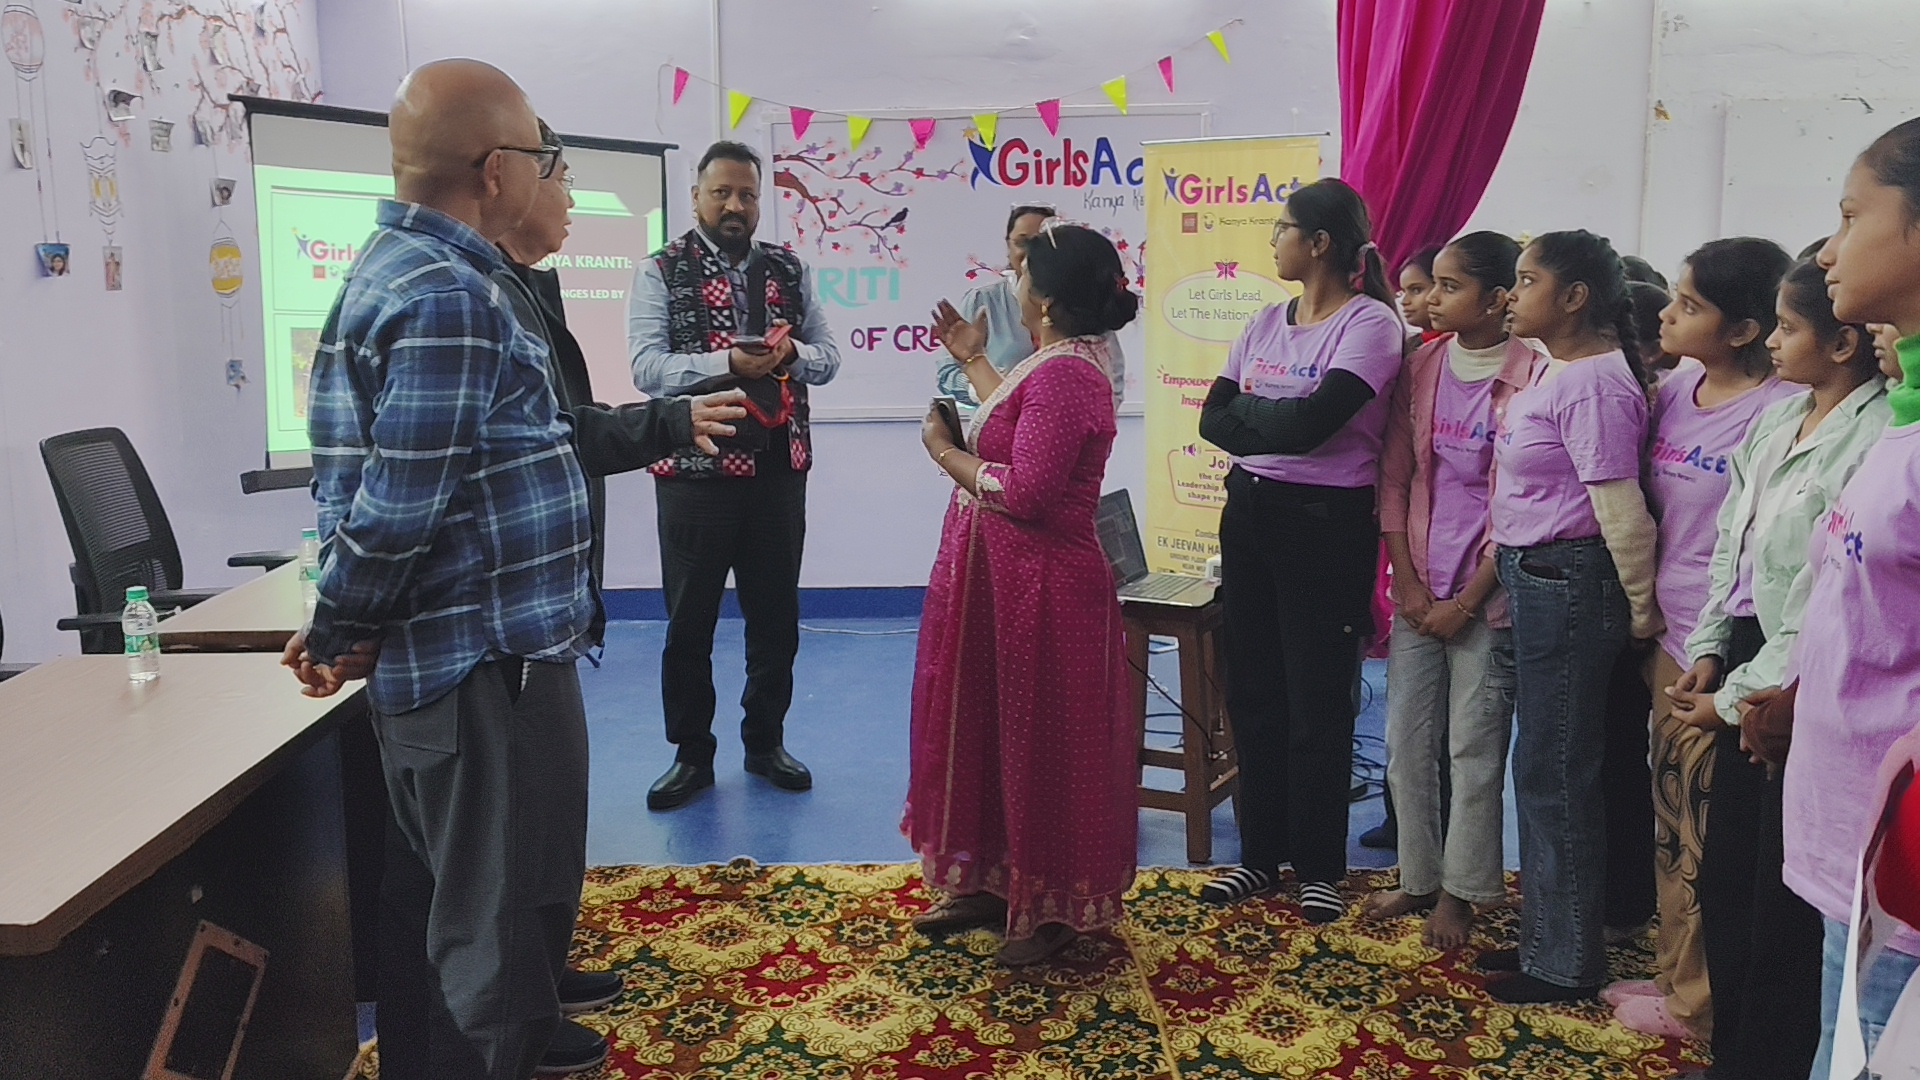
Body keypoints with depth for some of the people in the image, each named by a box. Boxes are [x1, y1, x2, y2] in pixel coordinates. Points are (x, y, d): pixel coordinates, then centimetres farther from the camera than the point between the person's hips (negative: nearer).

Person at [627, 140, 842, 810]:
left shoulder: (789, 270, 10)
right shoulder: (662, 272, -1)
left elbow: (828, 356, 7)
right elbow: (647, 367, -12)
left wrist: (791, 354, -15)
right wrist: (727, 363, -25)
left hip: (779, 469, 3)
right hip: (695, 470, -3)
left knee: (776, 614, 12)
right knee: (689, 620, 7)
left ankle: (765, 743, 28)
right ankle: (691, 754, 21)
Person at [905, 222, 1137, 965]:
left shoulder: (1064, 375, -22)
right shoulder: (1060, 364, 10)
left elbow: (1023, 492, -27)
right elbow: (1012, 439, 14)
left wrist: (945, 452, -13)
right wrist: (975, 362, 22)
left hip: (1039, 590, -11)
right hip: (1004, 581, 11)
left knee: (1040, 744, 3)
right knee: (995, 731, 18)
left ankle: (1054, 907, 19)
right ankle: (998, 883, 32)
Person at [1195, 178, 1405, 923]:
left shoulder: (1371, 322, -11)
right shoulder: (1267, 322, 11)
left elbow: (1311, 421, -22)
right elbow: (1213, 419, 2)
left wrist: (1247, 409, -5)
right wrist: (1282, 425, -14)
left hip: (1326, 523, -7)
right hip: (1248, 513, 7)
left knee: (1317, 699, 2)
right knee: (1252, 691, 12)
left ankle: (1320, 867, 18)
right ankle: (1261, 853, 26)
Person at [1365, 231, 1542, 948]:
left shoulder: (1530, 377, -10)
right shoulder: (1421, 365, 5)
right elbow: (1393, 478, 6)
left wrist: (1467, 600, -10)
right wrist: (1408, 583, -2)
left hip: (1484, 596, -5)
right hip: (1419, 590, 5)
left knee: (1474, 747, 4)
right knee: (1407, 740, 9)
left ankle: (1459, 892, 19)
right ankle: (1418, 877, 25)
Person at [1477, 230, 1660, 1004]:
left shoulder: (1593, 384, -18)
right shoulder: (1553, 372, 11)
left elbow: (1620, 506, -20)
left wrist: (1642, 607, -14)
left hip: (1568, 583, -10)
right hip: (1533, 580, 10)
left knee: (1554, 771, 0)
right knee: (1542, 765, 17)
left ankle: (1567, 963, 15)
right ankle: (1546, 935, 30)